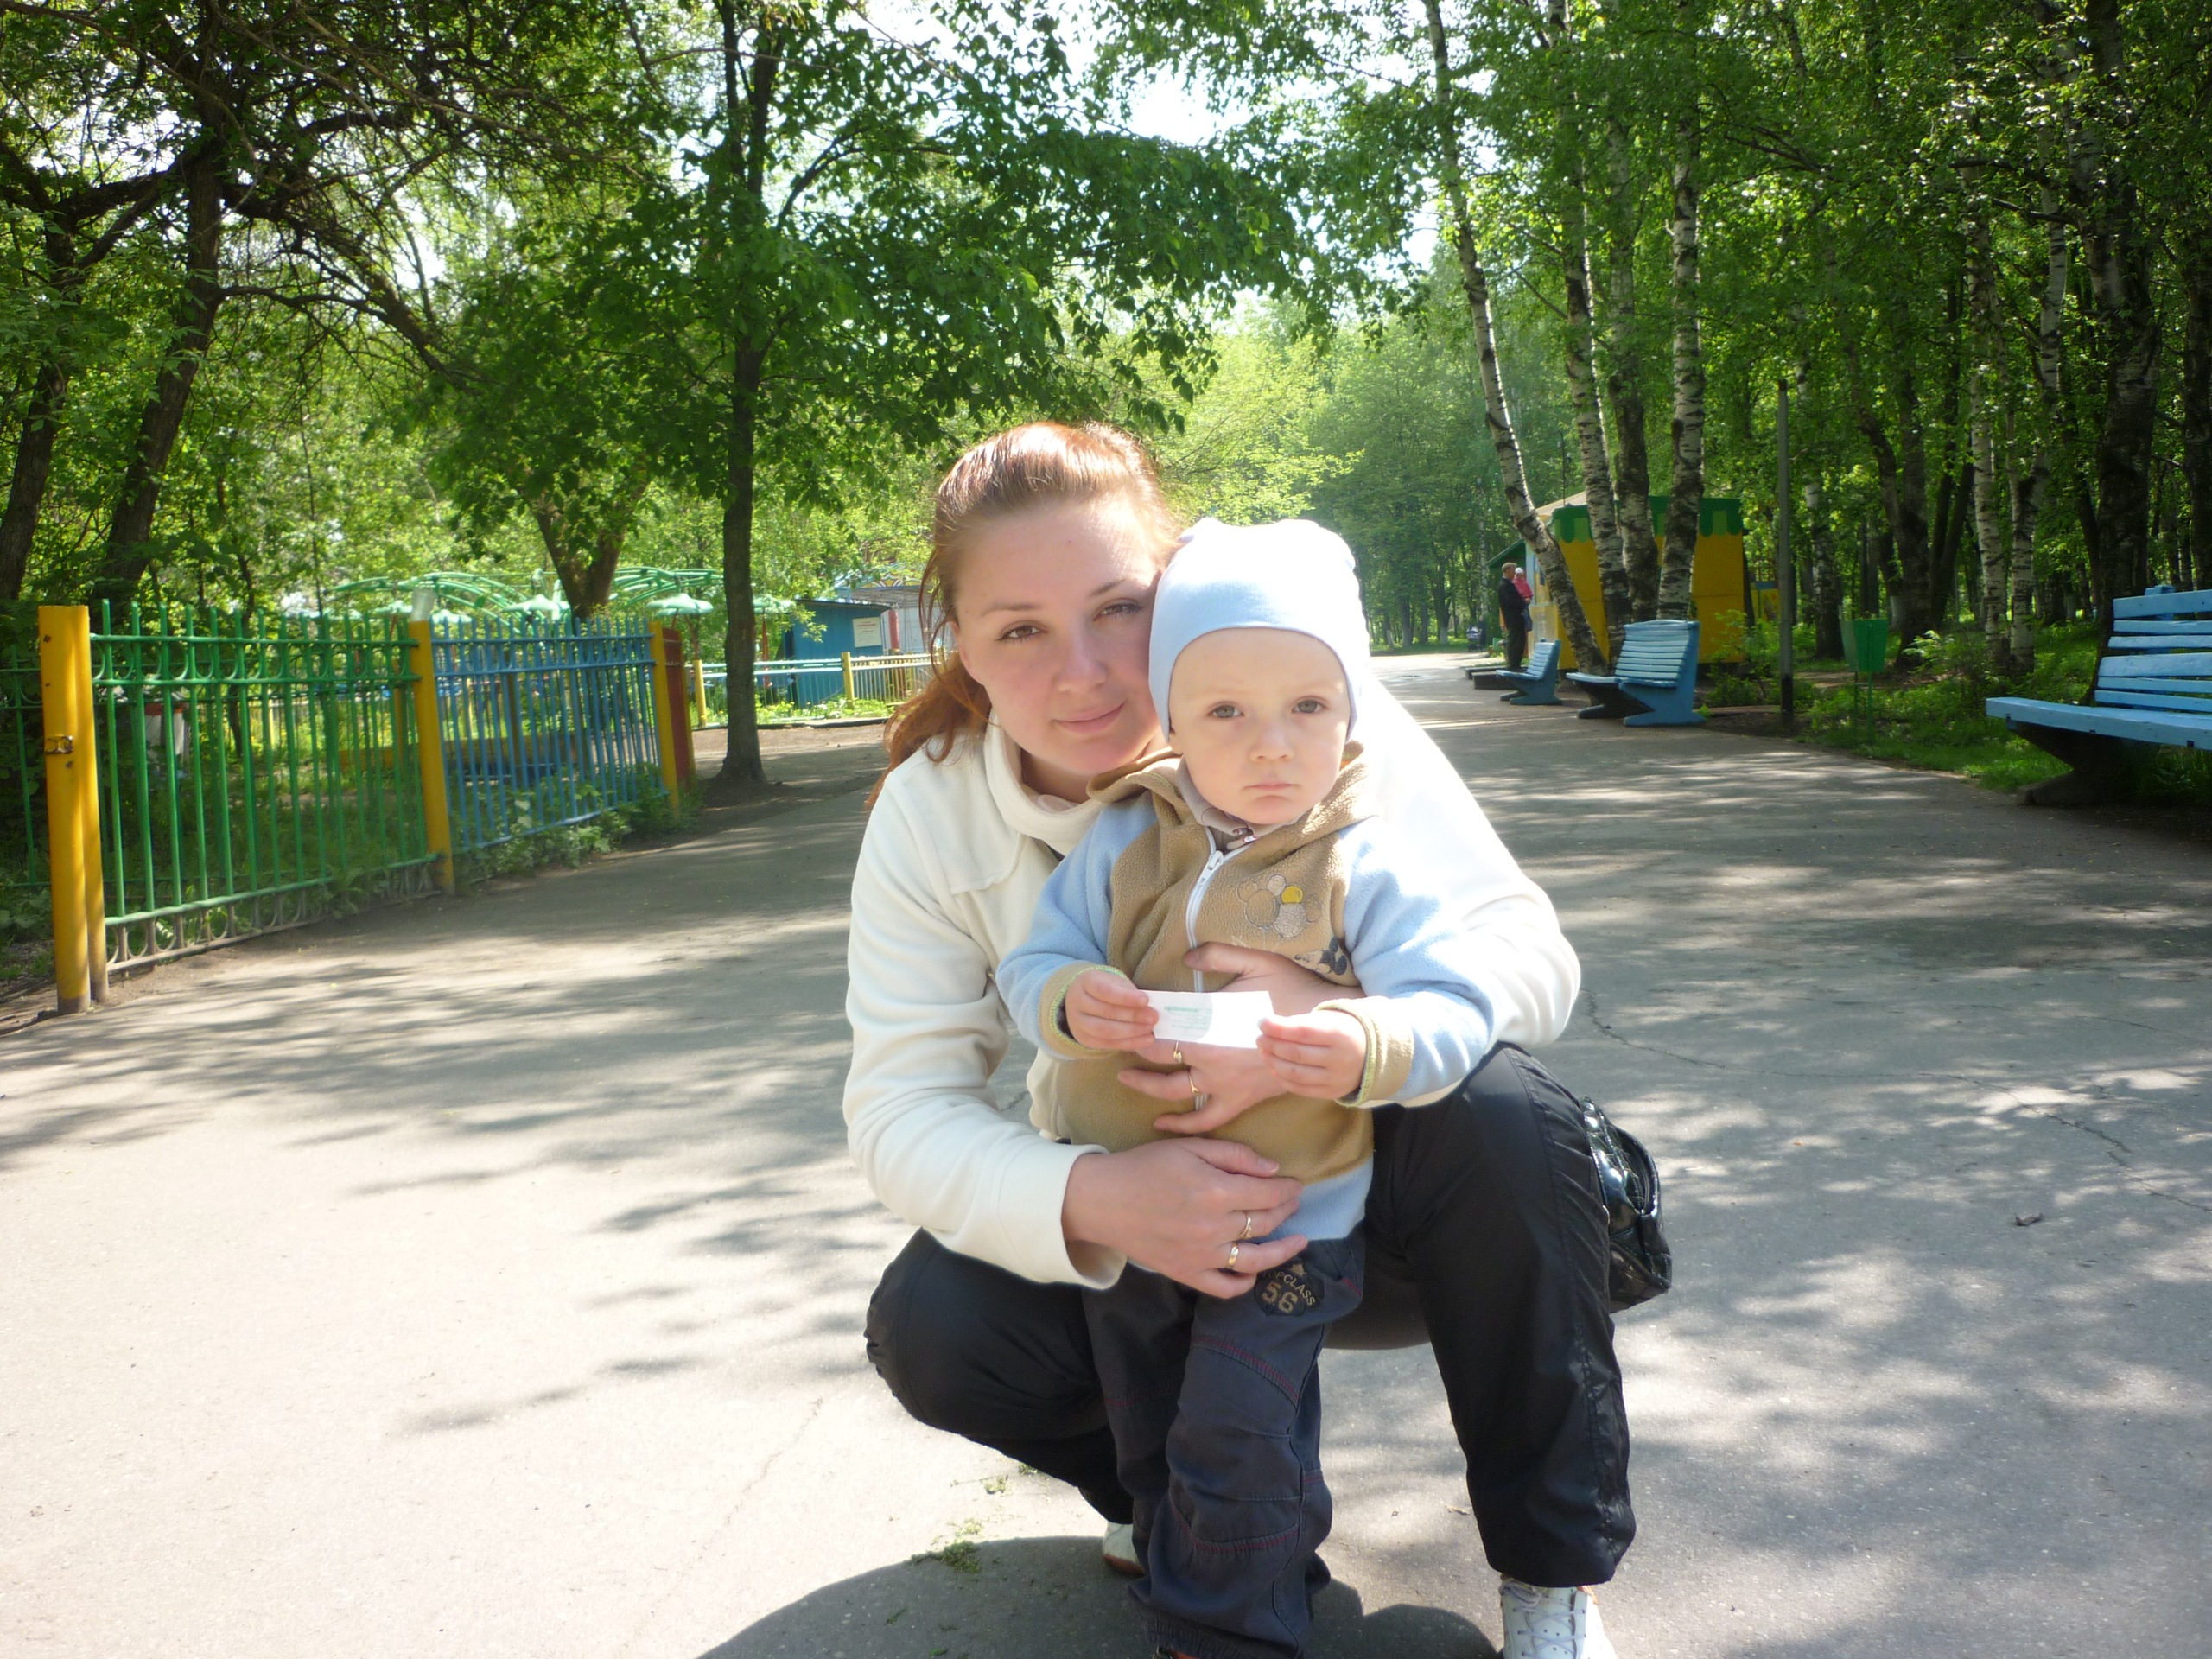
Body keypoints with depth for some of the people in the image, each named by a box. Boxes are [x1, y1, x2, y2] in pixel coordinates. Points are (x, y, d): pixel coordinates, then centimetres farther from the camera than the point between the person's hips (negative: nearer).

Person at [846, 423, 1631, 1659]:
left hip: (1371, 1189, -1)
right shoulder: (929, 815, -14)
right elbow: (901, 1105, -17)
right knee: (933, 1328, -24)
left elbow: (1529, 955, -24)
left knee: (1501, 1115, -33)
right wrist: (1091, 1198, -38)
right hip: (1132, 1228, 2)